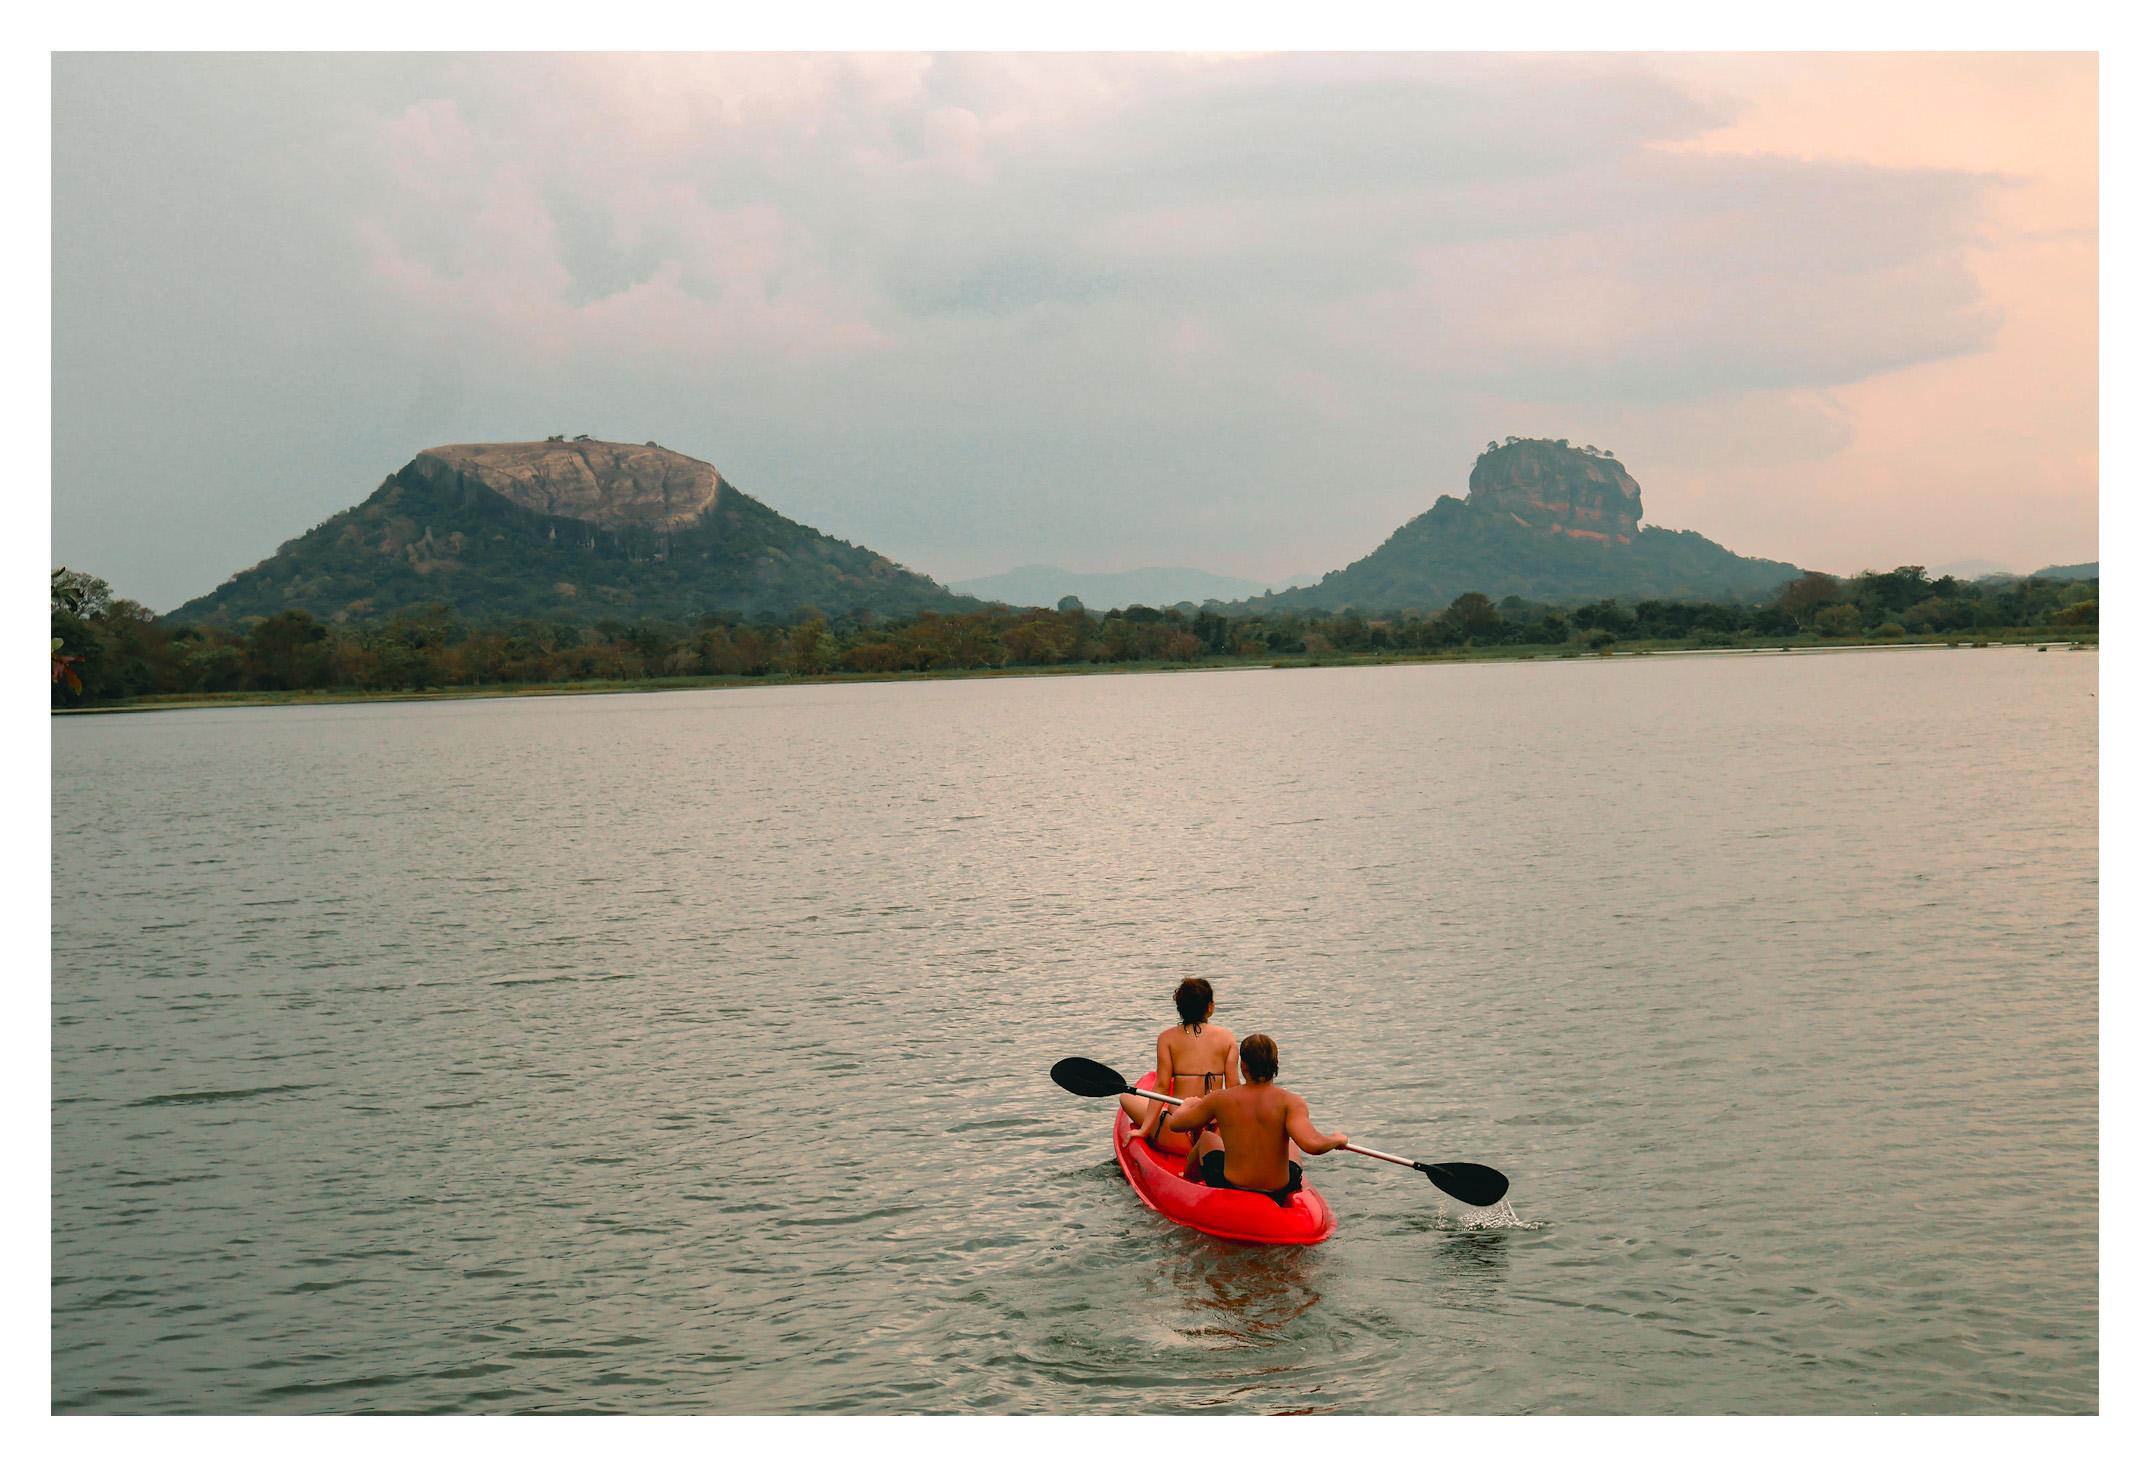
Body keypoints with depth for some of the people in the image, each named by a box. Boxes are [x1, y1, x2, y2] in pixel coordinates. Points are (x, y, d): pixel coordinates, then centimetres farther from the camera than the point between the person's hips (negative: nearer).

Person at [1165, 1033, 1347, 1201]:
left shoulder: (1220, 1100, -13)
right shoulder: (1290, 1102, -18)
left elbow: (1174, 1123, 1)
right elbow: (1312, 1145, -32)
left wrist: (1187, 1105, 25)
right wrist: (1337, 1139, -10)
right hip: (1280, 1195, 0)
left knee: (1206, 1138, 31)